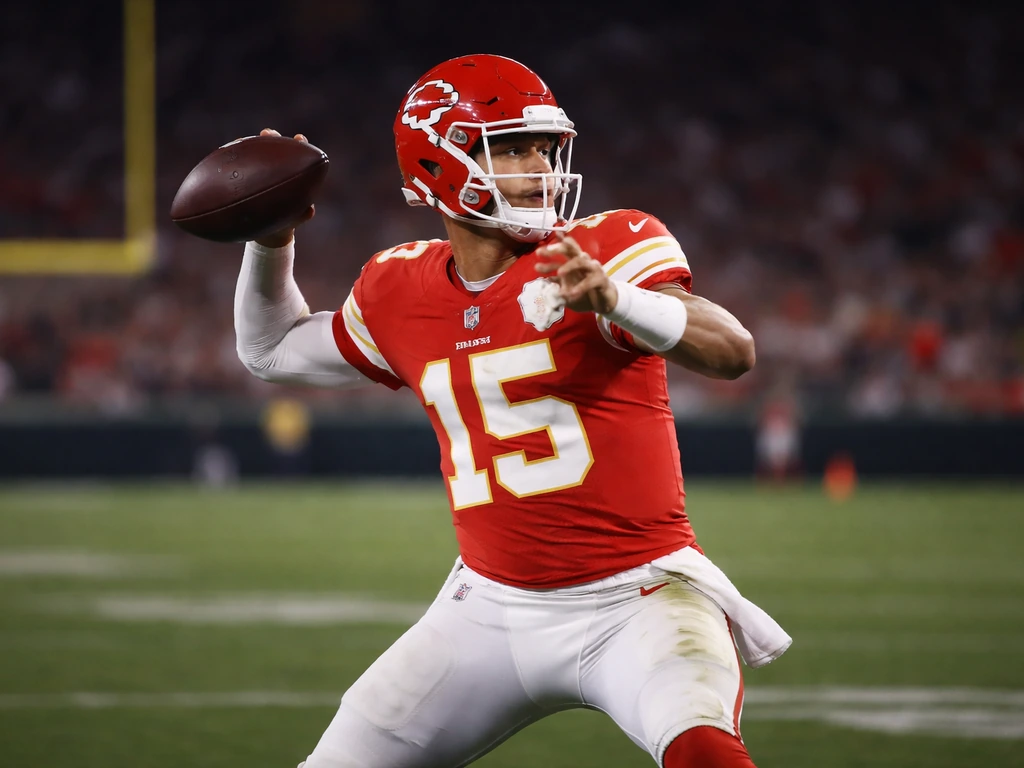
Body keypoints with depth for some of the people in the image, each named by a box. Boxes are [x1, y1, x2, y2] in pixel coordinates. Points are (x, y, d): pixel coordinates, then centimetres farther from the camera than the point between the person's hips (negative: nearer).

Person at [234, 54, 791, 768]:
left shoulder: (610, 248, -9)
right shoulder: (402, 293, 6)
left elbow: (733, 352, -25)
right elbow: (274, 350, 25)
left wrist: (614, 300, -42)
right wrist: (271, 241, 8)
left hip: (635, 596, -5)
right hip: (493, 610, 5)